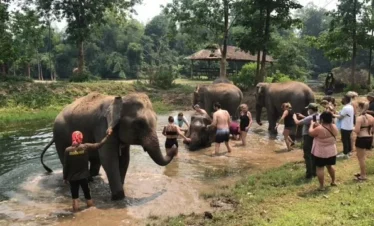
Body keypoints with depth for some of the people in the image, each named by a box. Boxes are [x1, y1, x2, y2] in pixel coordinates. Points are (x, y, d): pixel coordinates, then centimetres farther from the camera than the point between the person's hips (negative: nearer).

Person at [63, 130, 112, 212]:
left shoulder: (68, 150, -8)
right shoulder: (86, 147, -11)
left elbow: (65, 165, -4)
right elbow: (99, 145, -5)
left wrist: (65, 177, 7)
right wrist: (107, 135, 5)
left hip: (72, 178, 0)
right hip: (84, 176, 0)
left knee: (75, 198, 7)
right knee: (88, 196, 15)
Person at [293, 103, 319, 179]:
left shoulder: (309, 118, -25)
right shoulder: (319, 116, 2)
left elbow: (297, 123, -20)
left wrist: (295, 117, -1)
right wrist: (302, 117, 17)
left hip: (308, 138, -8)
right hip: (315, 137, 8)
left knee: (308, 156, 0)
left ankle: (309, 174, 4)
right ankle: (314, 172, 28)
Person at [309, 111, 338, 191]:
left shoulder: (319, 129, -23)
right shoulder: (334, 127, -4)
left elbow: (310, 133, -7)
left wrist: (312, 124, 7)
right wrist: (318, 125, 14)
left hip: (320, 152, -6)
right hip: (332, 151, 6)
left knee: (320, 168, 3)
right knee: (330, 166, 24)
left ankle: (322, 186, 6)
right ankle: (333, 181, 37)